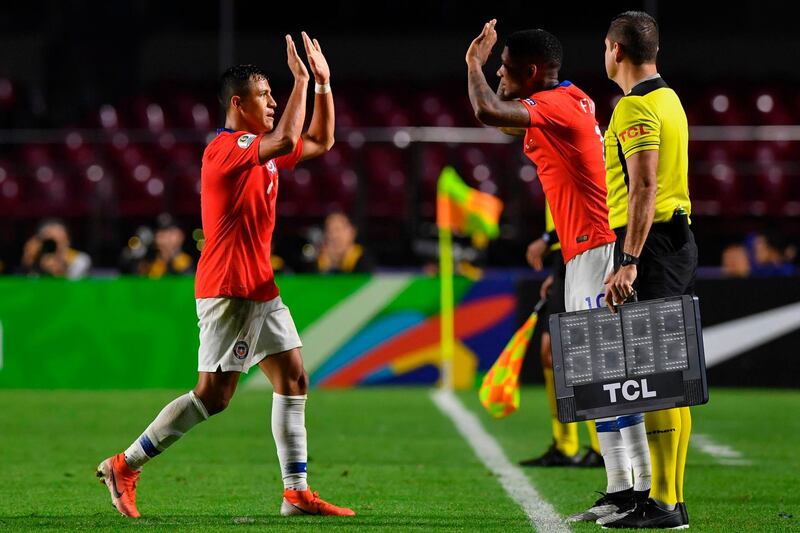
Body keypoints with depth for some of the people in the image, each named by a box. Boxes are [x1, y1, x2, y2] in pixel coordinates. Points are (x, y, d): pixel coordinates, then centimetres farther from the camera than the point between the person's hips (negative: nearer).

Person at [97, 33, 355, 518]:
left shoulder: (259, 148, 15)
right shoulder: (226, 148, -14)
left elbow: (320, 143, 24)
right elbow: (287, 140, -30)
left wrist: (323, 82, 14)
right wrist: (302, 81, -21)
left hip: (260, 288, 10)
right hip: (229, 290, -10)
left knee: (294, 381, 7)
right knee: (213, 396, -9)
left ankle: (297, 493, 8)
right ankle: (124, 467, -1)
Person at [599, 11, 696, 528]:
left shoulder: (637, 107, -13)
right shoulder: (669, 99, 18)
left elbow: (645, 188, -21)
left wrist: (628, 262, -25)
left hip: (650, 242, -10)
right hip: (679, 238, 10)